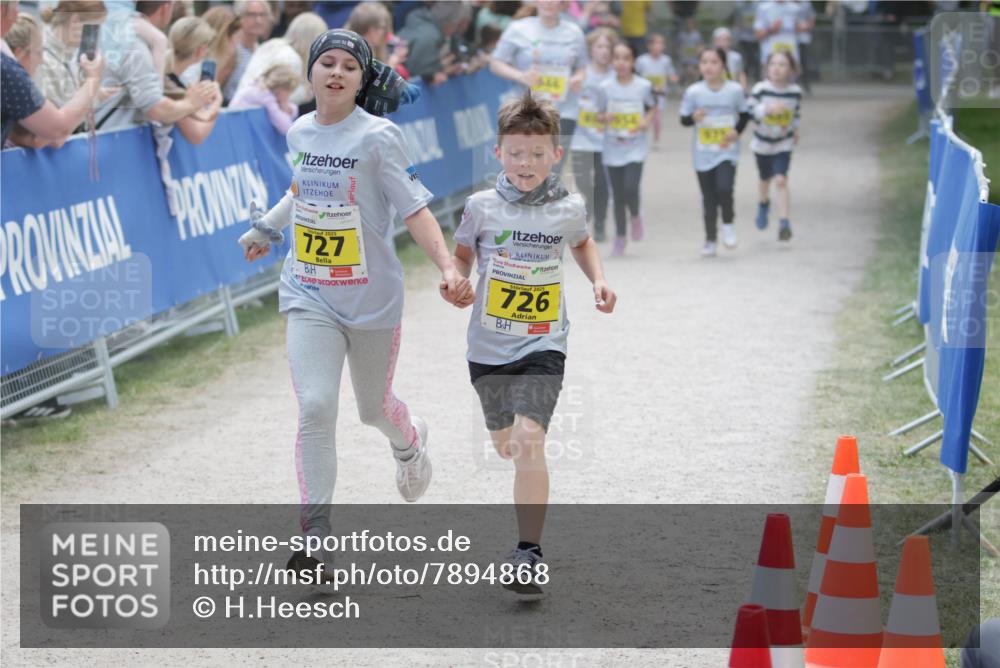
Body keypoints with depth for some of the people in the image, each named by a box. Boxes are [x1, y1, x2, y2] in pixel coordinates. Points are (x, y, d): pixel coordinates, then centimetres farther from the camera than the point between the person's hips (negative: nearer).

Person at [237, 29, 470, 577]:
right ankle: (315, 537, -11)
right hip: (309, 296, 3)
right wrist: (268, 227, 26)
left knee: (373, 408, 16)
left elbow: (414, 208, -17)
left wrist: (448, 268, -28)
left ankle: (409, 442, 55)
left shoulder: (378, 137, -13)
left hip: (372, 299, -3)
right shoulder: (300, 132, 3)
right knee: (315, 408, -14)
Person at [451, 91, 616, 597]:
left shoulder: (569, 208, -4)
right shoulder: (482, 206, -7)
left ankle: (530, 552, -19)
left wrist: (598, 279, 2)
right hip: (488, 346, 2)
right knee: (506, 444, 18)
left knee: (529, 439, -21)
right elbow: (462, 254, 6)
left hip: (542, 346, -2)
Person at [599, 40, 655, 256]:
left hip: (636, 147, -2)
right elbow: (600, 113, 7)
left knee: (630, 188, -16)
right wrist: (606, 117, -16)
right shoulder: (605, 87, -3)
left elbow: (652, 107, 10)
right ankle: (620, 237, 21)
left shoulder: (643, 86, -6)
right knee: (617, 194, 6)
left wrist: (647, 120, -10)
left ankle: (636, 216, 18)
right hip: (613, 147, 2)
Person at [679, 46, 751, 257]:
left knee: (724, 188, -20)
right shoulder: (693, 91, -5)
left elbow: (745, 114, 10)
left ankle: (728, 224, 8)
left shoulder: (734, 90, -4)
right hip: (703, 154, 1)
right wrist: (694, 117, -22)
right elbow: (683, 119, -1)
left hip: (727, 151, -1)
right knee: (709, 198, 7)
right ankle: (710, 239, 21)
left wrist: (737, 131, -7)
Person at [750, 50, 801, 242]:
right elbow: (750, 112, -22)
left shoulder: (795, 91, -10)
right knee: (765, 180, 19)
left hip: (783, 144, -1)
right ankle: (764, 204, 52)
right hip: (762, 142, 1)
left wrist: (795, 129, 19)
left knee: (781, 180, -16)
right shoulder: (761, 89, -18)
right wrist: (768, 109, -37)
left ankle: (784, 223, -16)